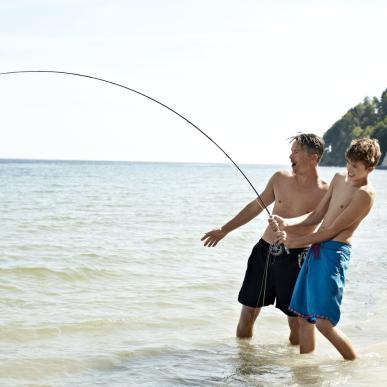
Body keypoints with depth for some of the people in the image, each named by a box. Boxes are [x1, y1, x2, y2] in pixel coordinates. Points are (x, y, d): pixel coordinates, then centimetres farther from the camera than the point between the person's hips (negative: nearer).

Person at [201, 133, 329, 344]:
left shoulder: (324, 193, -9)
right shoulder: (280, 178, 4)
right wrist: (224, 230, 20)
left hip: (294, 258, -4)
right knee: (248, 311, 10)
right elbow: (255, 207, 16)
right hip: (264, 250, 4)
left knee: (296, 320, 0)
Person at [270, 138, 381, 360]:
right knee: (304, 316, 10)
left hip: (335, 252, -8)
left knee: (324, 322, -16)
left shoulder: (365, 194, -12)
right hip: (316, 250, 8)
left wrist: (296, 241, -8)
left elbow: (333, 230, -13)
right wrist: (287, 224, 0)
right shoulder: (339, 179, 15)